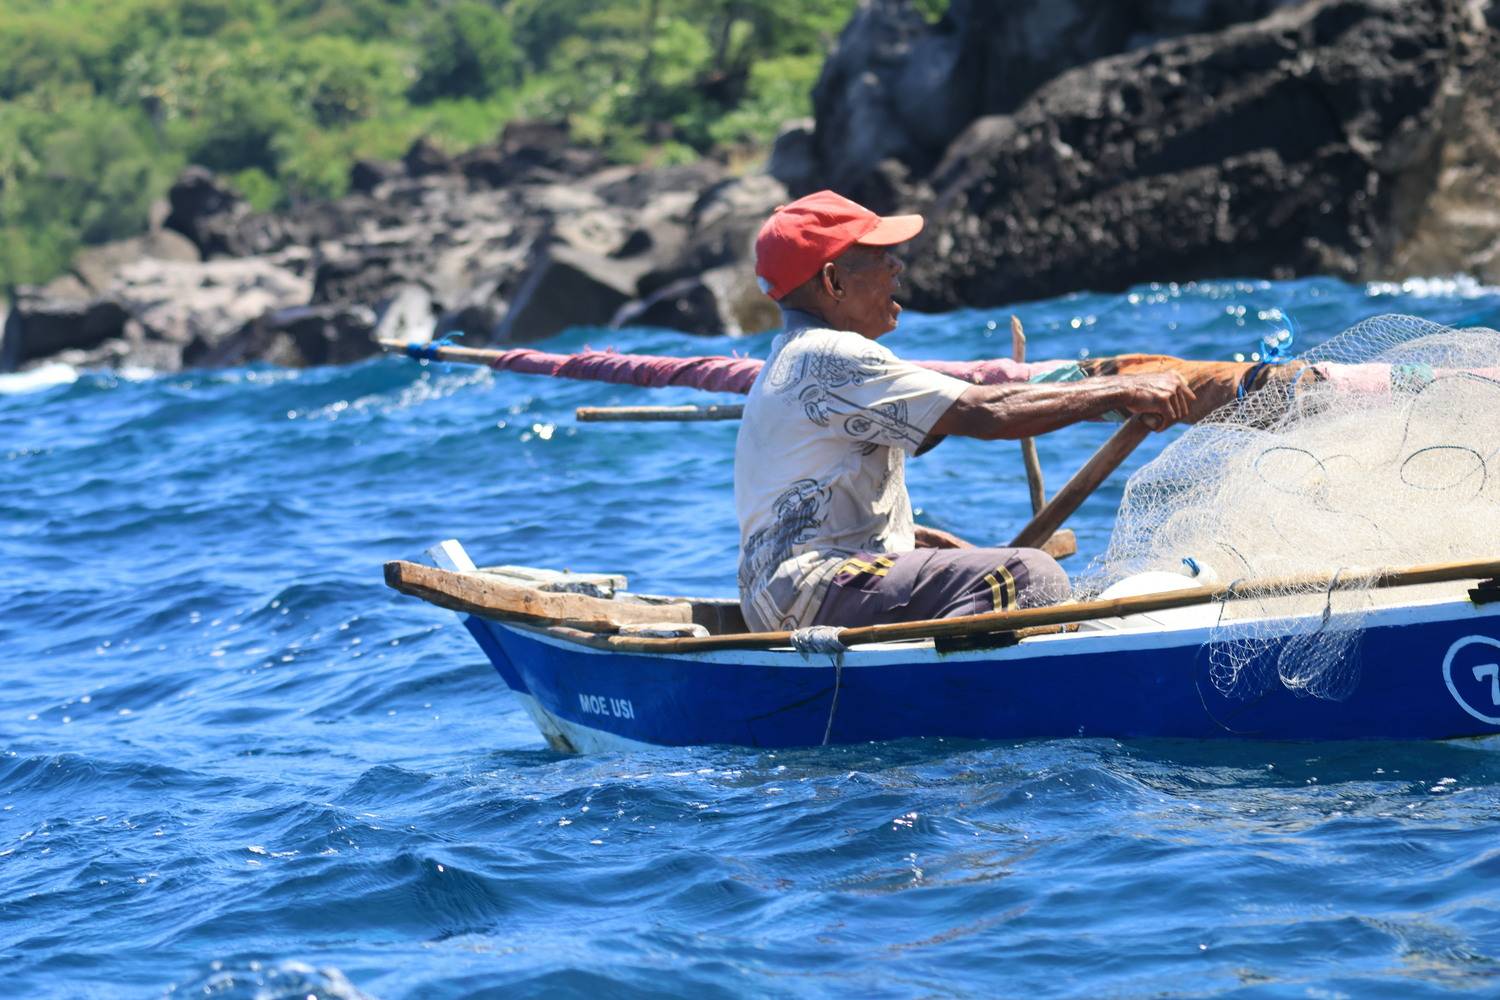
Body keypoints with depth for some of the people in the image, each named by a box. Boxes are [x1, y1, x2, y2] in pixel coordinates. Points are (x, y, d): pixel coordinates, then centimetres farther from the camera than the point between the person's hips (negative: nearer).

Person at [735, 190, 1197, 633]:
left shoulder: (792, 357, 23)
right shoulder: (830, 357, -12)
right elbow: (984, 413, -18)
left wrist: (946, 544, 14)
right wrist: (1122, 391, -13)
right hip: (813, 591, -11)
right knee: (1032, 577, -25)